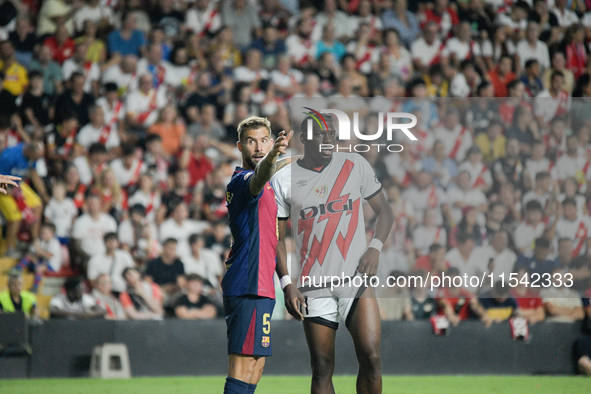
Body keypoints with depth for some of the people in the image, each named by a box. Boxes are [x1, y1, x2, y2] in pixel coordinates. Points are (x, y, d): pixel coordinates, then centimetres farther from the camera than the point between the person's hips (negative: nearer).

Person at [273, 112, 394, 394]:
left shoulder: (356, 165, 6)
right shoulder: (284, 179, 4)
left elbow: (383, 211, 15)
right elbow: (277, 238, 9)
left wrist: (374, 248, -2)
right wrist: (287, 284, -2)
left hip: (357, 278, 0)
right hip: (315, 287, 0)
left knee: (371, 358, -12)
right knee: (322, 369, 0)